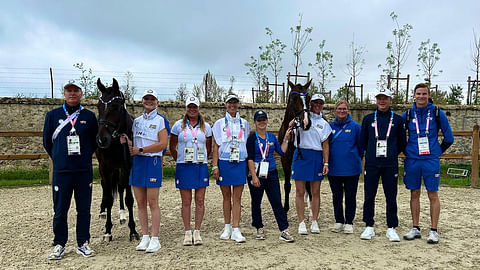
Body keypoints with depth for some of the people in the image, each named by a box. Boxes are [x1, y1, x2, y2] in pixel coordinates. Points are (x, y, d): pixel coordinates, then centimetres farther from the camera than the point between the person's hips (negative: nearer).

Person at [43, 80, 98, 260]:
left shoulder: (89, 116, 6)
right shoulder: (53, 115, 5)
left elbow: (95, 141, 14)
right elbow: (47, 141, 12)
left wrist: (85, 156, 9)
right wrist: (59, 158, 10)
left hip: (84, 171, 1)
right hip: (61, 171, 0)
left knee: (84, 209, 7)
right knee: (60, 210, 6)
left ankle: (83, 244, 18)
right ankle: (59, 245, 20)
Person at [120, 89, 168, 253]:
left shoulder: (161, 120, -2)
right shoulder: (137, 121, 16)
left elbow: (163, 144, -13)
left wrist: (140, 150, -14)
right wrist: (127, 142, -2)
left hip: (153, 162, -6)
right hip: (137, 162, 6)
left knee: (152, 203, -3)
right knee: (140, 203, 8)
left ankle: (155, 239, 5)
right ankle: (145, 237, 18)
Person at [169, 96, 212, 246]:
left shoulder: (206, 127, 8)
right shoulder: (179, 125, 4)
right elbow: (172, 147, 11)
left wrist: (200, 160, 10)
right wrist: (180, 160, 9)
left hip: (201, 167, 1)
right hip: (183, 168, -1)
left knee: (200, 201, 2)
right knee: (186, 202, 2)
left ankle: (197, 232, 13)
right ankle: (187, 232, 12)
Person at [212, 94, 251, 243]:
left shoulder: (244, 123, 10)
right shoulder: (220, 123, 5)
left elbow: (248, 144, 12)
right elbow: (216, 146, 2)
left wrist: (249, 164, 7)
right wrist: (215, 166, -5)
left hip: (240, 163, 1)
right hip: (224, 162, -1)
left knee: (237, 198, 0)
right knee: (226, 197, 7)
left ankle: (236, 230, 2)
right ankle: (227, 227, 20)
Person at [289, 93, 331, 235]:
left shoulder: (324, 123, 13)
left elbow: (325, 145, 9)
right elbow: (290, 125, -15)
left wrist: (326, 163, 1)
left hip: (317, 157, 3)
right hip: (301, 155, -2)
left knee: (315, 192, 7)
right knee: (300, 192, 0)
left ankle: (314, 222, 18)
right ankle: (301, 222, 9)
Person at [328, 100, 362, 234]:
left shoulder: (355, 126, -1)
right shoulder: (330, 126, 6)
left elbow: (361, 146, 4)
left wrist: (356, 158, 5)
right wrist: (326, 162, 7)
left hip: (351, 168, -2)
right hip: (333, 168, 2)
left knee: (350, 196, 6)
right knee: (336, 196, 11)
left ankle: (349, 223, 18)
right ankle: (339, 221, 24)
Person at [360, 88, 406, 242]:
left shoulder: (398, 120, 7)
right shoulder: (368, 119, 9)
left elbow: (402, 143, 12)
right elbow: (362, 141, 14)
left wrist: (391, 154, 11)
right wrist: (372, 153, 12)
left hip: (390, 165, 0)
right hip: (371, 164, 1)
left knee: (391, 197, 3)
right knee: (369, 196, 3)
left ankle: (391, 228, 13)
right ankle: (369, 227, 13)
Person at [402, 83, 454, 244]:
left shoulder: (437, 113, 0)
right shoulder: (408, 115, 4)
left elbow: (449, 138, 7)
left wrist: (437, 152, 8)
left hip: (431, 160, -2)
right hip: (412, 161, 2)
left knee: (433, 195, 1)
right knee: (414, 194, 8)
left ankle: (434, 231, 9)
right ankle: (415, 229, 17)